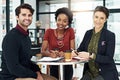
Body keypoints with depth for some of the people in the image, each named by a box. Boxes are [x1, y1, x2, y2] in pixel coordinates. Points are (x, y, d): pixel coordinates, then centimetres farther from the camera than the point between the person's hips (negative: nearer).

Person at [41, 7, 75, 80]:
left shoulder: (70, 31, -4)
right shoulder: (49, 32, -4)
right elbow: (43, 51, -7)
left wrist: (64, 54, -25)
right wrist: (50, 54, -28)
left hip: (67, 68, 0)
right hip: (54, 67, 0)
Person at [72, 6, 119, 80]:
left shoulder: (110, 35, -10)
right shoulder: (88, 33, 5)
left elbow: (109, 59, -15)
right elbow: (81, 49, 9)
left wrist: (91, 55, -26)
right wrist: (75, 52, -14)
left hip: (105, 74, -4)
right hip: (89, 72, 4)